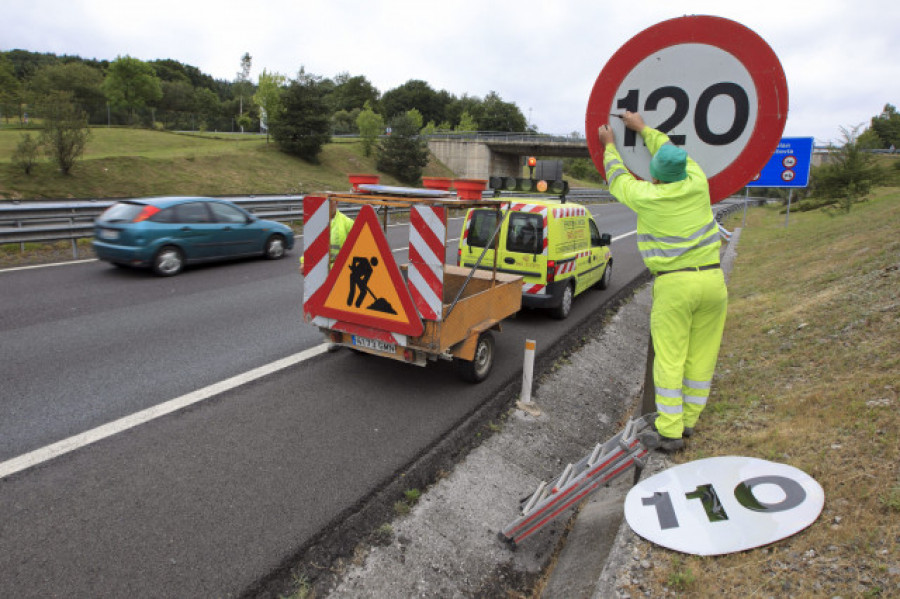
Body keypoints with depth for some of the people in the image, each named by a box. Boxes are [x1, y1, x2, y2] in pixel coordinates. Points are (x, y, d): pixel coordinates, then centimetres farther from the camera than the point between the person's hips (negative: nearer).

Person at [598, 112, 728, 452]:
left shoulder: (646, 196, -6)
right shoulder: (697, 184, 4)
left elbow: (618, 178, 16)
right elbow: (672, 151, 23)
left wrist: (609, 146, 33)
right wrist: (642, 128, 36)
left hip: (673, 284, -4)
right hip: (711, 279, 5)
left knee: (669, 359, 1)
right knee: (702, 355, 11)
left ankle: (670, 431, 5)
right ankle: (688, 420, 25)